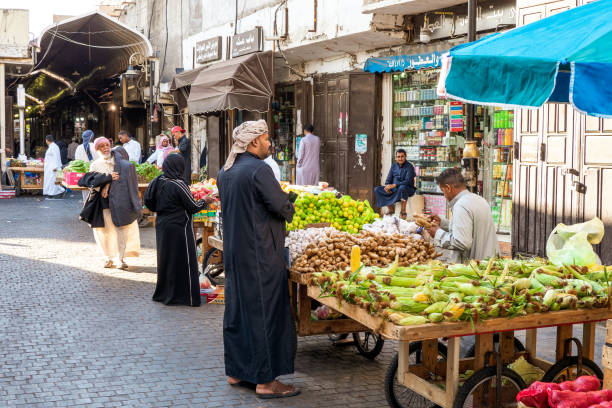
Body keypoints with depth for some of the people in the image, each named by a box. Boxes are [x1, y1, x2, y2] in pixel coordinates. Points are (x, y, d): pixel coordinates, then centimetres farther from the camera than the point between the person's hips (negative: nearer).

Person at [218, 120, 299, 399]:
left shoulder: (225, 172, 10)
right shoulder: (259, 170, -17)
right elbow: (282, 206, -19)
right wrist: (289, 210, 3)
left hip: (233, 252, 9)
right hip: (260, 255, -9)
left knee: (237, 308, 15)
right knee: (264, 312, -2)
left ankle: (236, 371, 25)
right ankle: (265, 380, 4)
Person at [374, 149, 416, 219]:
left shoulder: (409, 166, -11)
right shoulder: (394, 166, 8)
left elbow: (407, 181, -22)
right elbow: (388, 179, 7)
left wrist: (394, 185, -31)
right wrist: (387, 186, -16)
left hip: (408, 189, -6)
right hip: (394, 189, 6)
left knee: (402, 188, -41)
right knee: (377, 189, -8)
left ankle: (403, 212, -27)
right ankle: (391, 209, -1)